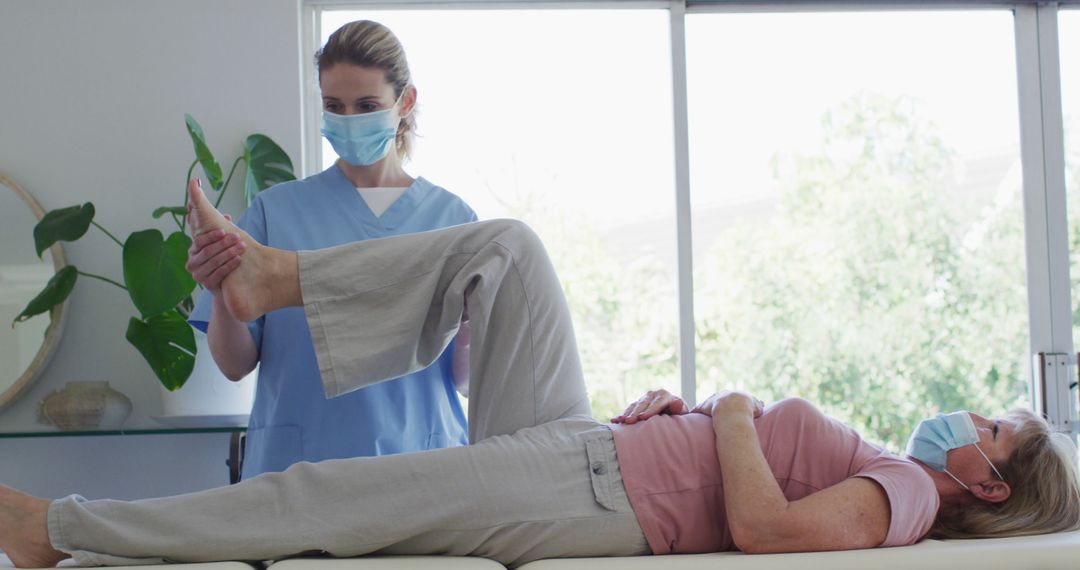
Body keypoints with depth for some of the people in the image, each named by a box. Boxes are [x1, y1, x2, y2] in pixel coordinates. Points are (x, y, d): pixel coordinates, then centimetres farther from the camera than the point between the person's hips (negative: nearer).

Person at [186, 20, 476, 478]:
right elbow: (236, 366, 1)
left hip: (418, 460, 1)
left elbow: (466, 381, 5)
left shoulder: (451, 218, 5)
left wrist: (467, 334, -16)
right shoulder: (276, 210, 4)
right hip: (298, 461, 0)